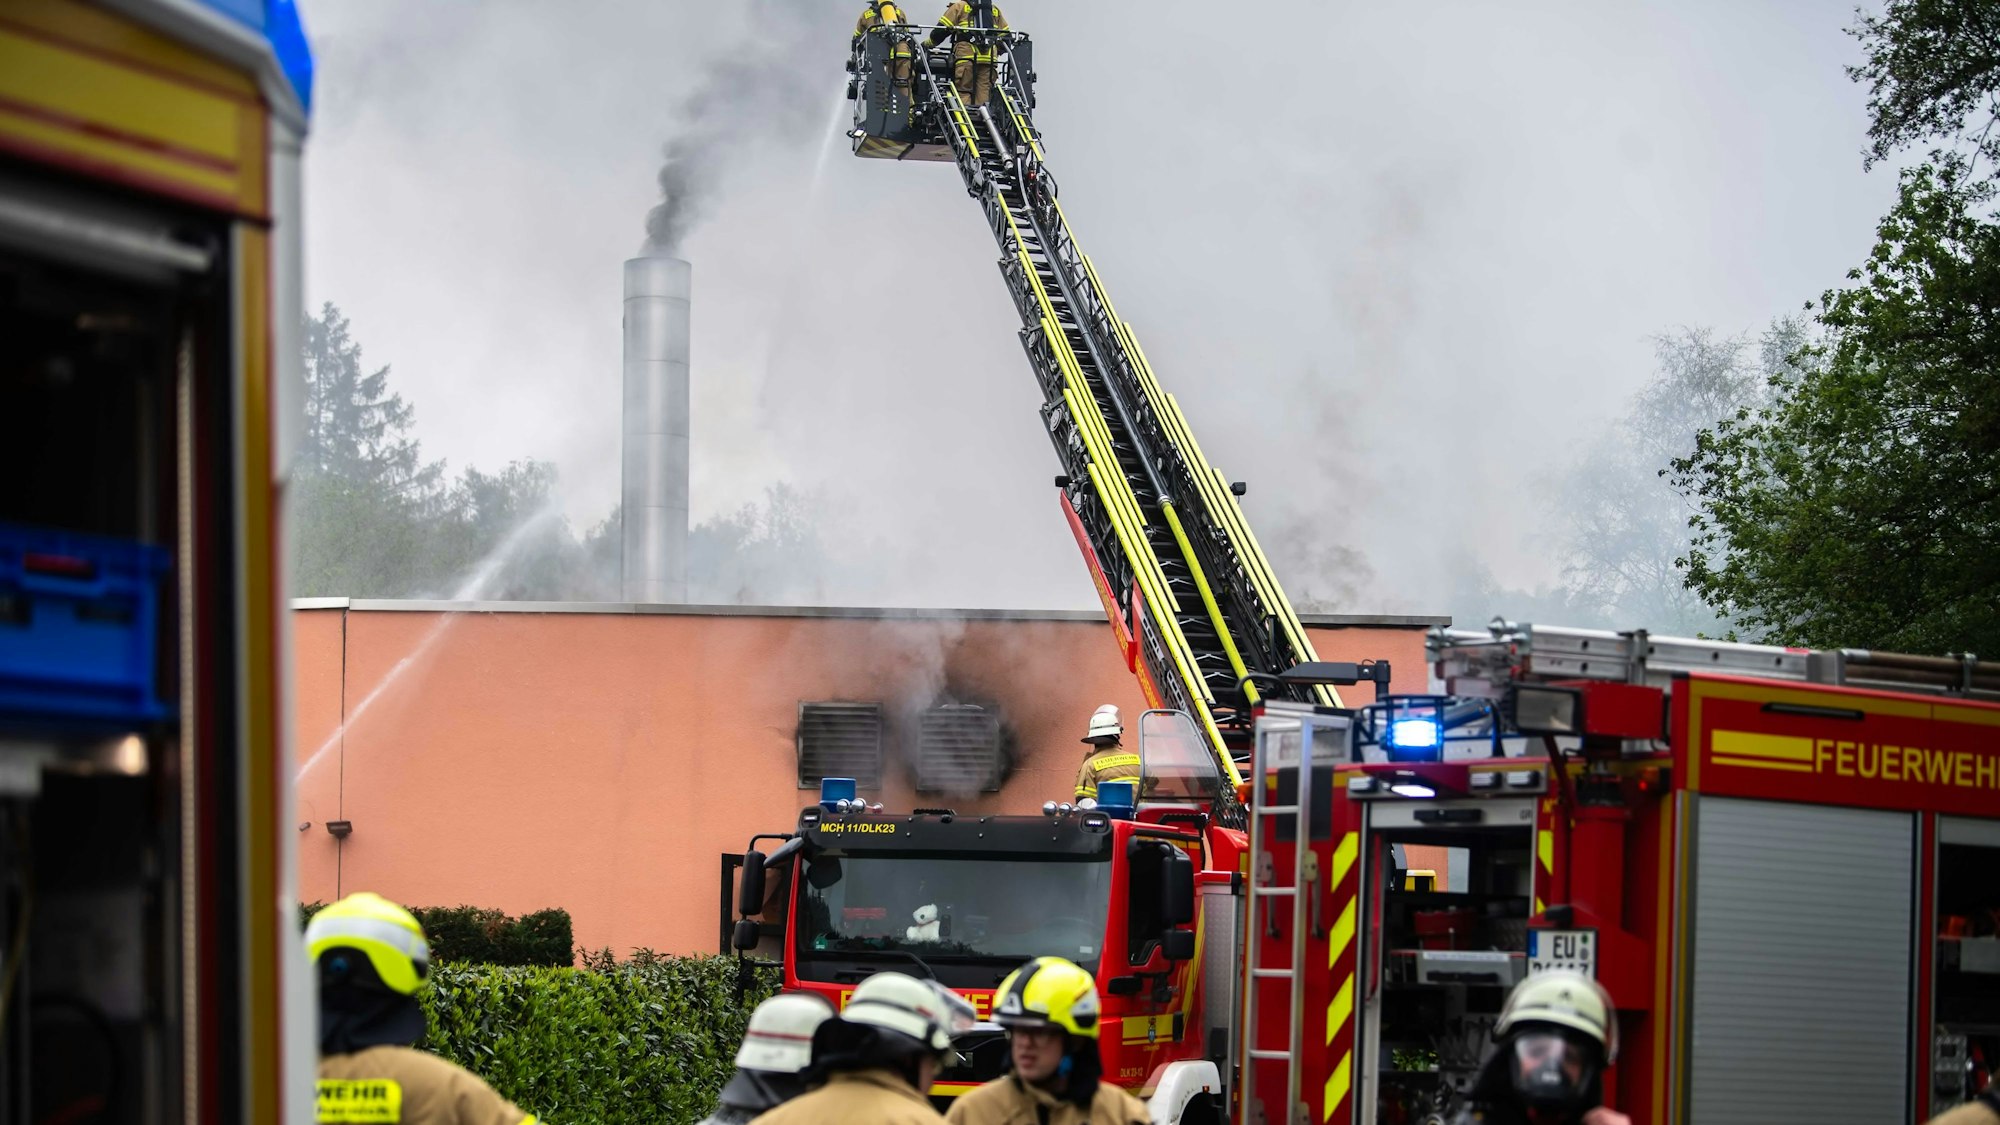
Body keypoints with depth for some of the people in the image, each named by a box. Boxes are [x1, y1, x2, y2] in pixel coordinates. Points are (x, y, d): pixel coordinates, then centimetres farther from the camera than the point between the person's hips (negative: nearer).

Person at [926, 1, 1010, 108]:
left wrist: (929, 43, 21)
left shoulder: (960, 7, 10)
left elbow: (942, 29, 6)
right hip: (989, 58, 3)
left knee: (963, 90, -3)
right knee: (984, 90, 1)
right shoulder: (995, 10, 22)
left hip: (966, 56, -3)